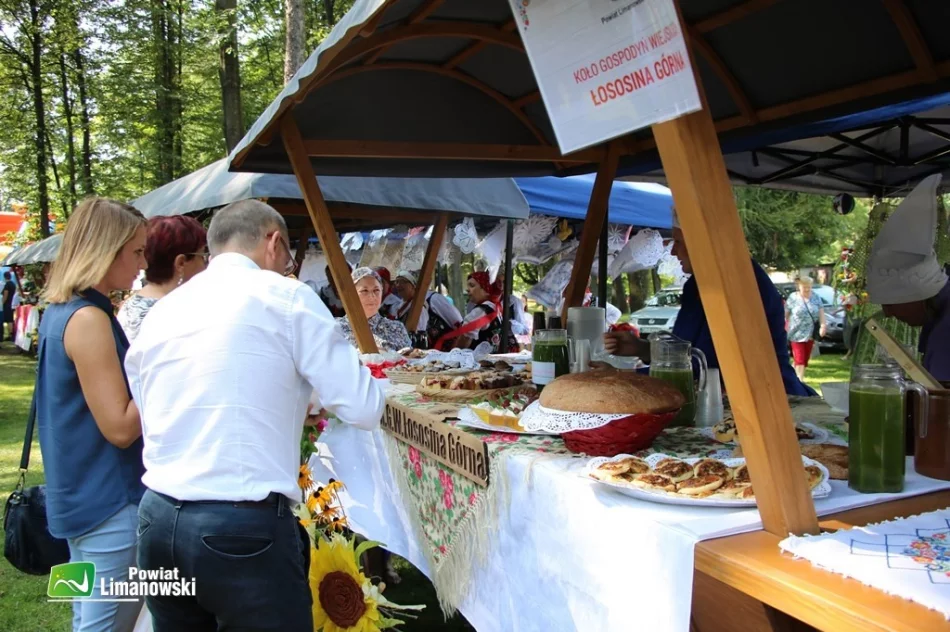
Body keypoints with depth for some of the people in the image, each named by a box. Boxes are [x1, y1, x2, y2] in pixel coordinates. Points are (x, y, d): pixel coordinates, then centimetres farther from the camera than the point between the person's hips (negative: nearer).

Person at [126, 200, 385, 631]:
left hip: (157, 519, 6)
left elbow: (149, 423, 17)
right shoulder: (285, 297, -5)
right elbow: (363, 409, -7)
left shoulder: (158, 313, 11)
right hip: (244, 527, -6)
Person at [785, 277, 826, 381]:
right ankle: (800, 380, -11)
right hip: (797, 333, -4)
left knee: (806, 358, 10)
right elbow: (786, 313, 1)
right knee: (799, 358, -11)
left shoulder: (815, 297, 5)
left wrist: (823, 325, -8)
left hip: (810, 333, 4)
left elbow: (821, 311, 4)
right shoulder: (793, 297, -5)